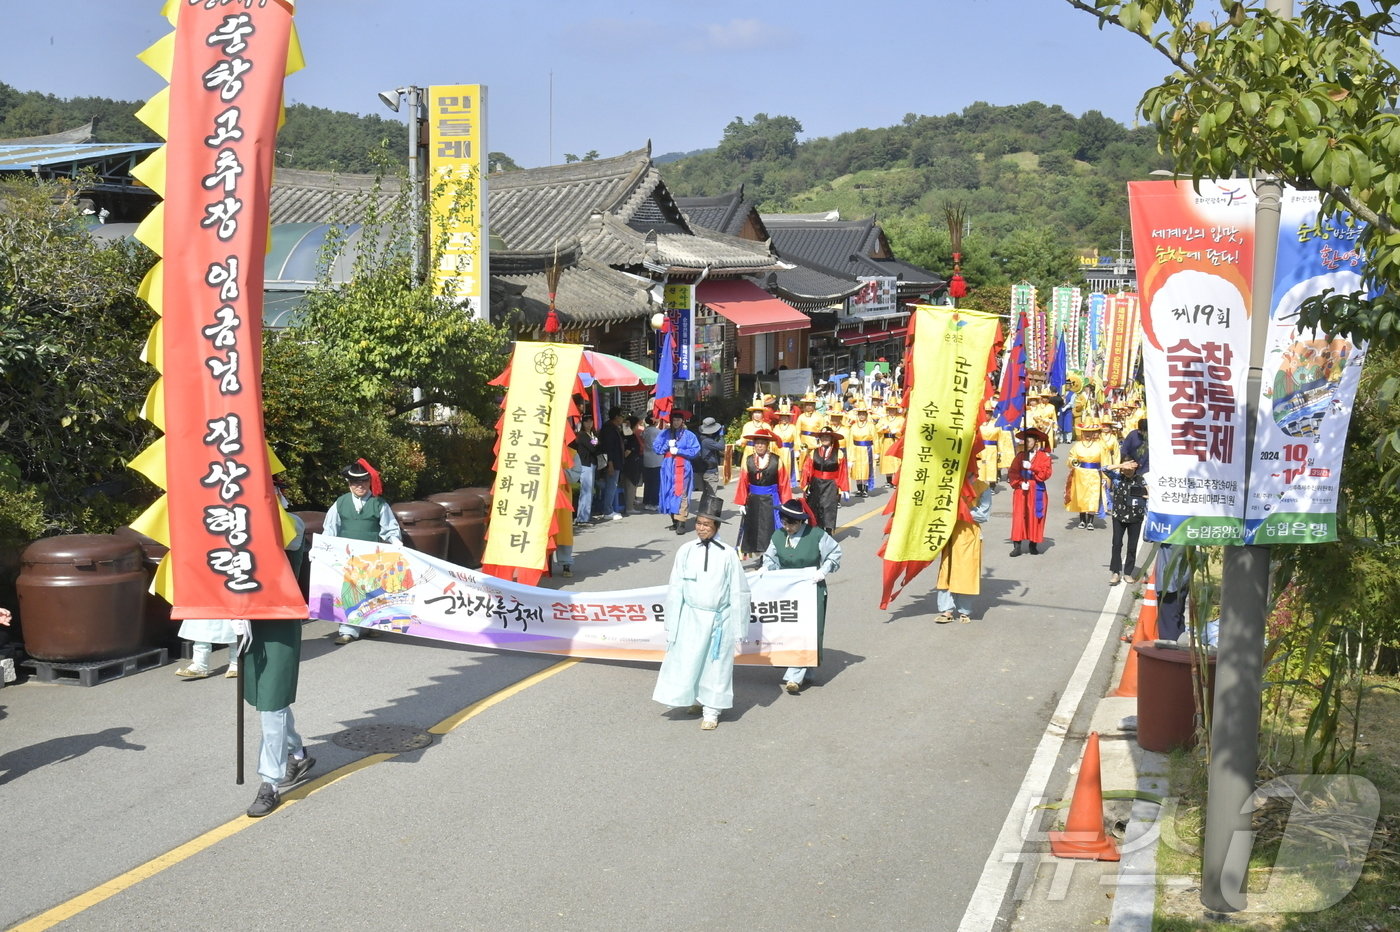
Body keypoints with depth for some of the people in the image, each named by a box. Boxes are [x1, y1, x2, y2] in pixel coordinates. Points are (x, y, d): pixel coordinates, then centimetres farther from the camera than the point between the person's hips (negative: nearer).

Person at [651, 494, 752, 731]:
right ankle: (695, 699, 34)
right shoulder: (686, 551, -3)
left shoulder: (728, 555, -8)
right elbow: (675, 589, 1)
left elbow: (738, 593, -3)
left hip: (719, 619, -2)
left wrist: (738, 628, -2)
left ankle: (711, 711, 21)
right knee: (686, 661, 9)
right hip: (691, 617, 2)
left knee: (716, 664, 7)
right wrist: (672, 624, 2)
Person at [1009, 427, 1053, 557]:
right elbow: (1012, 473, 0)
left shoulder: (1044, 456, 0)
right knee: (1019, 517, -4)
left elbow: (1046, 473, -12)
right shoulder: (1020, 456, 7)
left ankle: (1033, 544, 13)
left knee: (1035, 517, 2)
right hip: (1021, 491, 1)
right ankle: (1017, 546, -5)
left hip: (1037, 492, -1)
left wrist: (1031, 467, -20)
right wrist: (1020, 483, -16)